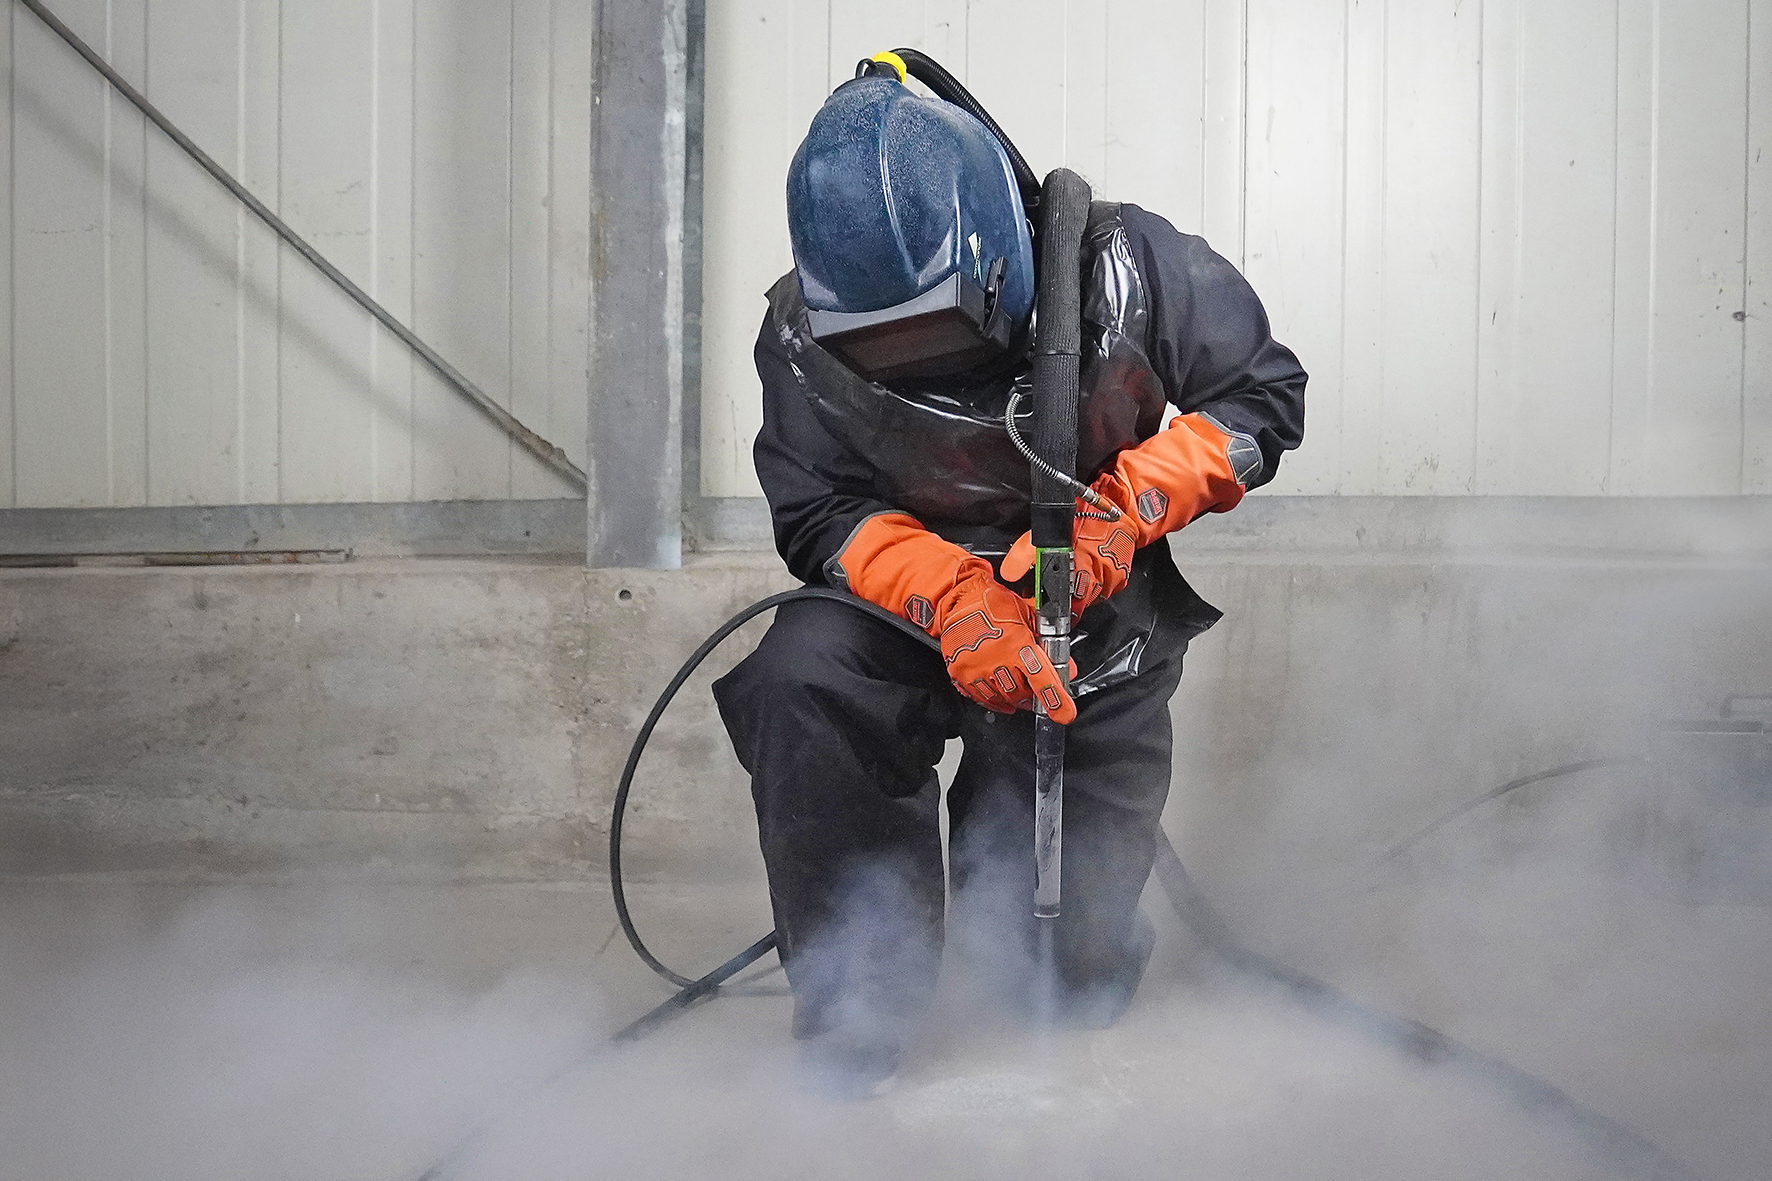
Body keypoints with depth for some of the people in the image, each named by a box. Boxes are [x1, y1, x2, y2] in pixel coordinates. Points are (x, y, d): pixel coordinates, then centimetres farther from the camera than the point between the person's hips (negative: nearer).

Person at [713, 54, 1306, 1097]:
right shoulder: (807, 336, -15)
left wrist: (1127, 508, -24)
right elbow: (821, 517, -13)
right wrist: (953, 599, -33)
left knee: (1061, 975, -3)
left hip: (1096, 617, -1)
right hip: (919, 606, 1)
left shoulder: (1121, 267, -17)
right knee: (795, 675, -34)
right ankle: (856, 1006, -20)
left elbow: (1266, 395, -7)